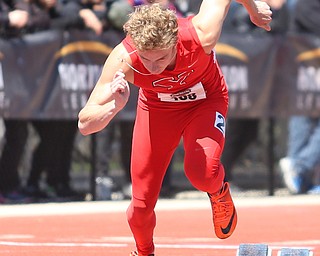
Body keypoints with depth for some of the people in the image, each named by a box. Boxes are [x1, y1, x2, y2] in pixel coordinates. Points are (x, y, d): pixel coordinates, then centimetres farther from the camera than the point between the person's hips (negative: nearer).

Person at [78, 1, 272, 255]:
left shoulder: (201, 36, -40)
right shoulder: (123, 60, -37)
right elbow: (85, 125, -35)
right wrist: (114, 106, -55)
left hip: (205, 100, -1)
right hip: (157, 107, 1)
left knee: (201, 173, -31)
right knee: (141, 206, 1)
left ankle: (219, 192, 7)